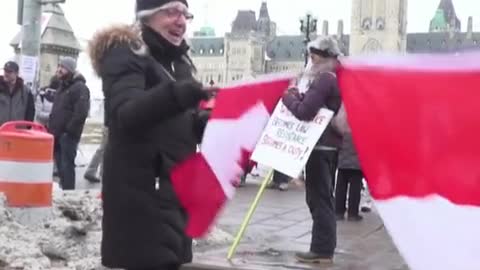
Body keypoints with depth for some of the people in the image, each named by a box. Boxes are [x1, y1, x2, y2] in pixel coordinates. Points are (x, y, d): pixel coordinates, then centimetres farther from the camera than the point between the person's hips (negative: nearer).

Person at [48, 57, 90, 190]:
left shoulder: (80, 87, -11)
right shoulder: (62, 86, 19)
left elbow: (81, 113, -22)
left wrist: (69, 130, -19)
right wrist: (52, 128, 16)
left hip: (68, 135, -9)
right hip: (57, 134, 9)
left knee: (67, 166, -8)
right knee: (60, 166, 13)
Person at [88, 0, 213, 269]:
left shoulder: (179, 60, 17)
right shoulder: (125, 54, -6)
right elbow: (127, 114, -24)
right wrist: (180, 94, -41)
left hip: (176, 187, 8)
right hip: (141, 190, -8)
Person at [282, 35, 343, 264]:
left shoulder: (323, 79, -15)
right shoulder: (337, 78, 18)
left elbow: (304, 112, -22)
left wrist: (288, 96, -6)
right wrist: (299, 96, 10)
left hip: (319, 146, -10)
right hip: (330, 145, 10)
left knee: (318, 198, -7)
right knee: (324, 198, 14)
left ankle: (321, 250, -4)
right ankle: (325, 248, 20)